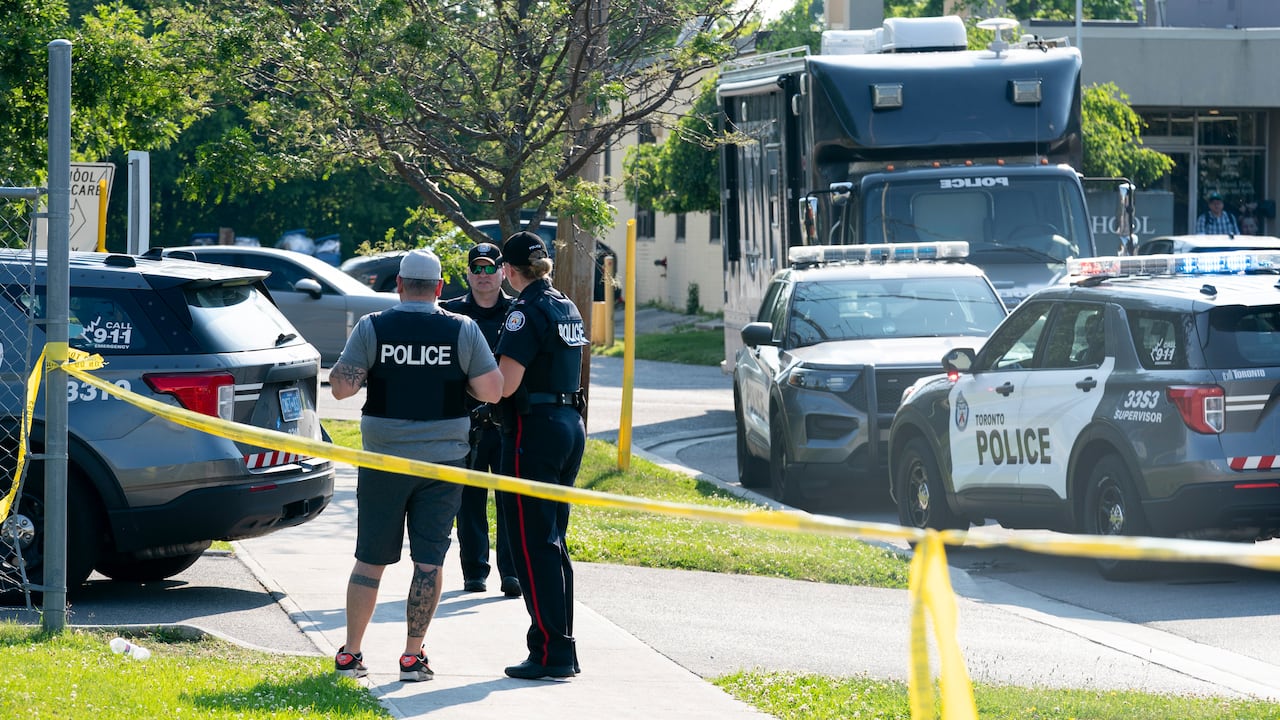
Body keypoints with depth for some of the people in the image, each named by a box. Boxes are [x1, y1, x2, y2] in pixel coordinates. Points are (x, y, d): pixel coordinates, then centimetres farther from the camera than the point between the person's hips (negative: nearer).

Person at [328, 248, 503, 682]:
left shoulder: (372, 328, -4)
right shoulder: (462, 331, -3)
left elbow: (340, 387, -7)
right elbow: (492, 391, -5)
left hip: (383, 461, 0)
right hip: (443, 462, 0)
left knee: (370, 559, 9)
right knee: (428, 561, 4)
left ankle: (350, 655, 12)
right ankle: (413, 657, 2)